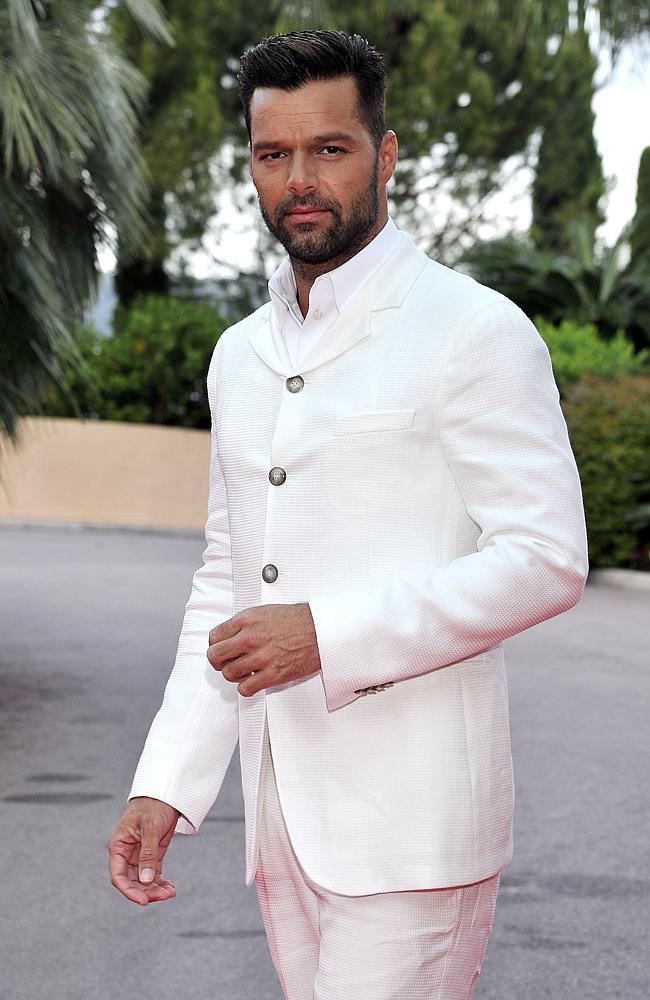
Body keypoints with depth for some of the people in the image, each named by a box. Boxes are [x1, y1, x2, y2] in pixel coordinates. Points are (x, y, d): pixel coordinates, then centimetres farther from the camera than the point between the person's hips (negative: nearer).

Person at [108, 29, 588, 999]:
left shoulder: (476, 330, -6)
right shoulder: (241, 355, 16)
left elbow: (546, 557, -12)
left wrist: (328, 634, -19)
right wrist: (165, 784, 9)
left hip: (412, 822, -6)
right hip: (285, 814, 7)